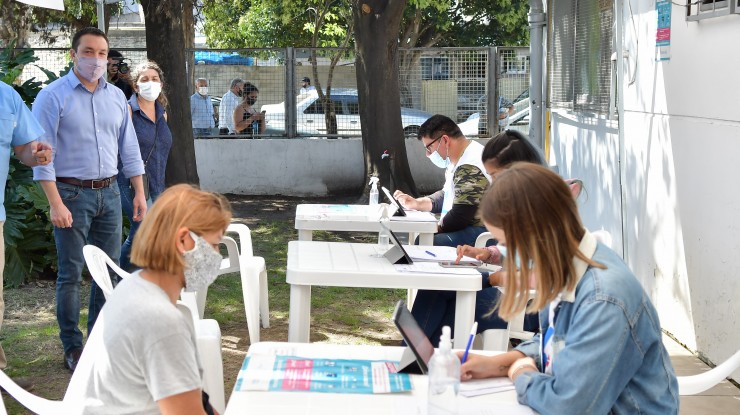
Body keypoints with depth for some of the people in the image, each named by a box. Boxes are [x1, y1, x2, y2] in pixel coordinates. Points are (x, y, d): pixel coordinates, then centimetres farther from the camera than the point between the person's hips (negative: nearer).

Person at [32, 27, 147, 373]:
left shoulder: (116, 97, 9)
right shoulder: (53, 96, -7)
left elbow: (129, 149, 15)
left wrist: (139, 193, 10)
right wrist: (55, 203, -17)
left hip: (109, 192, 5)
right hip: (72, 193, -5)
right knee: (71, 273, -1)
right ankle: (72, 347, 9)